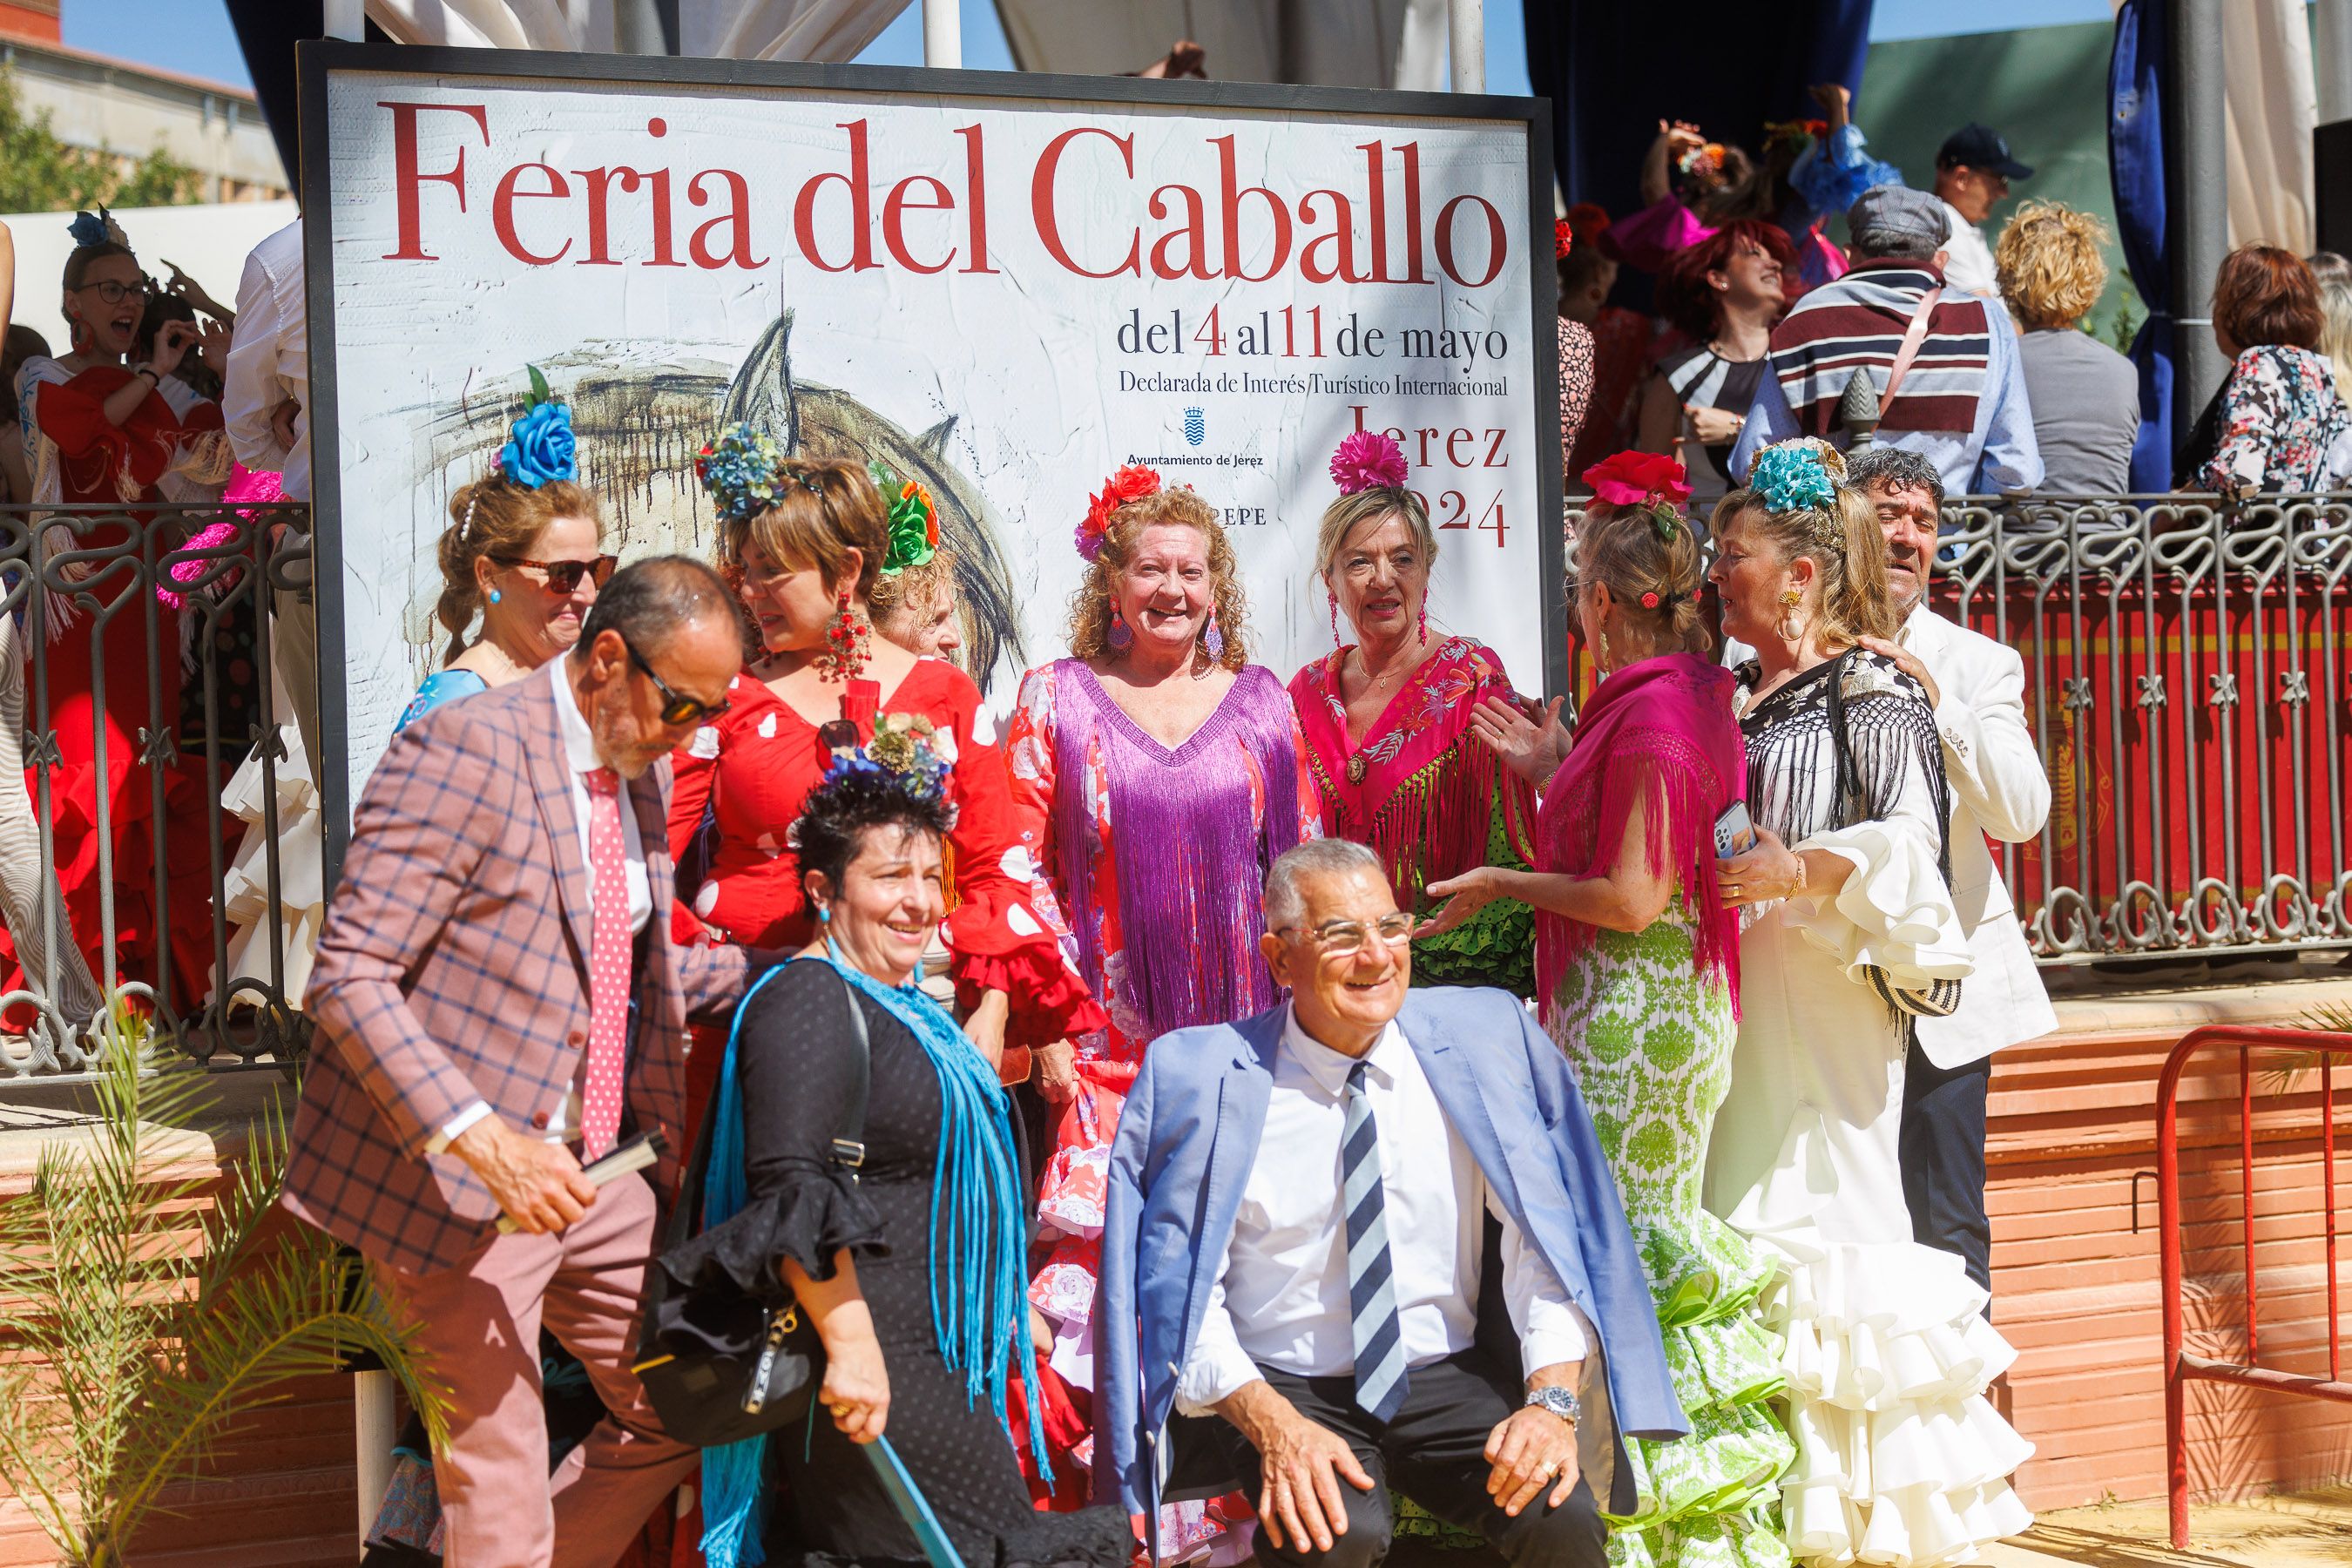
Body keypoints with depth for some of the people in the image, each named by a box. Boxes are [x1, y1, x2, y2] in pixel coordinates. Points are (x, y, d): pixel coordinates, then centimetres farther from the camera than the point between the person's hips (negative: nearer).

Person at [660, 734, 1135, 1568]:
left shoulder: (901, 1006, 20)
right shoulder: (809, 1003, -13)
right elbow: (791, 1192, -23)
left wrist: (1006, 1306, 33)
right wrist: (851, 1344, -28)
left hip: (941, 1361, 10)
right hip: (872, 1369, -10)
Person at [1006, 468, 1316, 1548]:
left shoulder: (1260, 702, 11)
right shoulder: (1056, 700, 6)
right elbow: (1022, 871, 2)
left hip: (1241, 1034, 2)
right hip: (1106, 1042, -1)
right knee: (1103, 1261, -9)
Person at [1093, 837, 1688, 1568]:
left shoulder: (1479, 1046, 1)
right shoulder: (1208, 1081, -5)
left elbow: (1544, 1232, -1)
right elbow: (1181, 1284, -5)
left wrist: (1552, 1398, -16)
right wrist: (1272, 1423, -20)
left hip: (1446, 1379, 2)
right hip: (1286, 1389, -2)